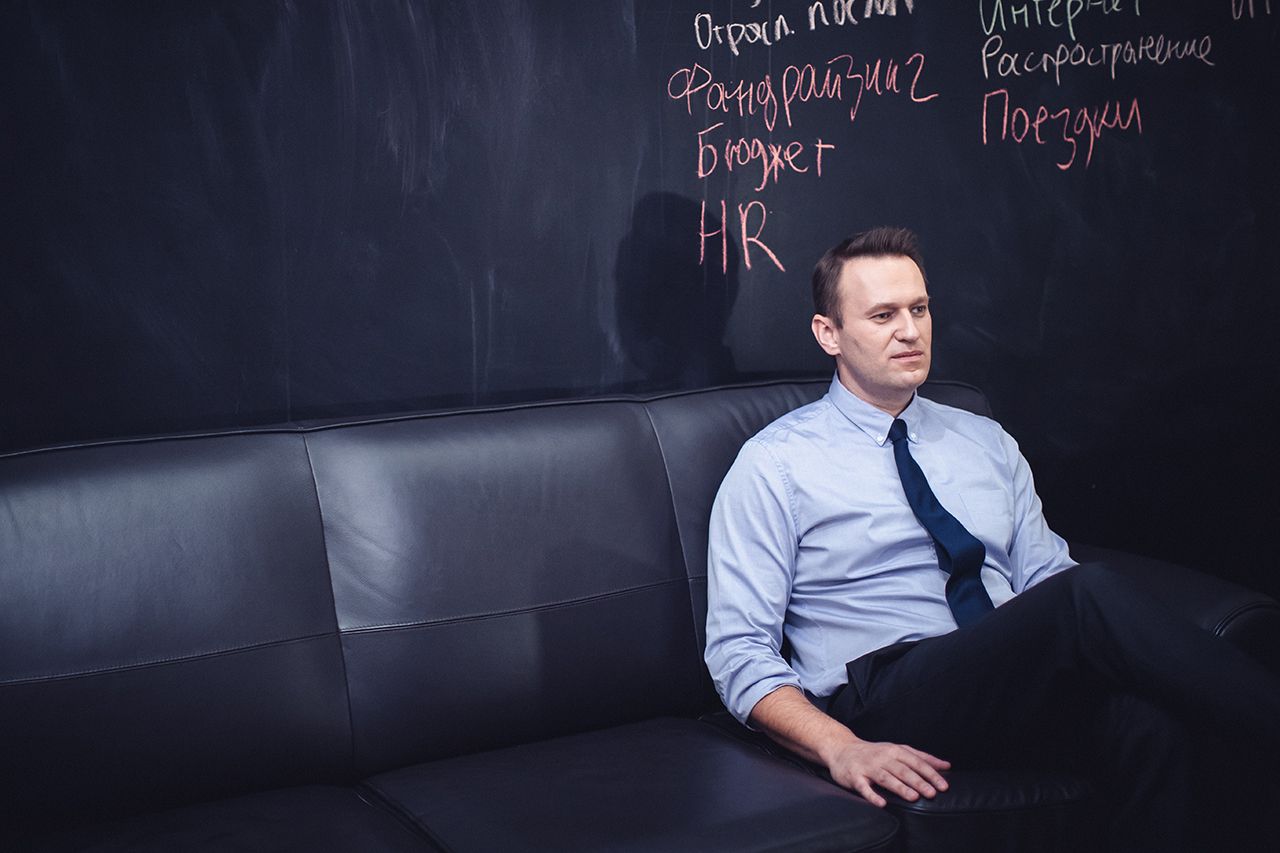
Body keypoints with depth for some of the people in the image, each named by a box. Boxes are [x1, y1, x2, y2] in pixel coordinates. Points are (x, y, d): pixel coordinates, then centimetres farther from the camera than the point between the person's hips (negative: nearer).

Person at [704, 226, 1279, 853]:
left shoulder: (988, 443, 21)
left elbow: (1046, 578, 18)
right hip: (883, 701, -4)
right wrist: (840, 748, -19)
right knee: (1090, 591, -31)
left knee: (1149, 718, -33)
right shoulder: (775, 465, 4)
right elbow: (740, 652, -1)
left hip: (1029, 690, 5)